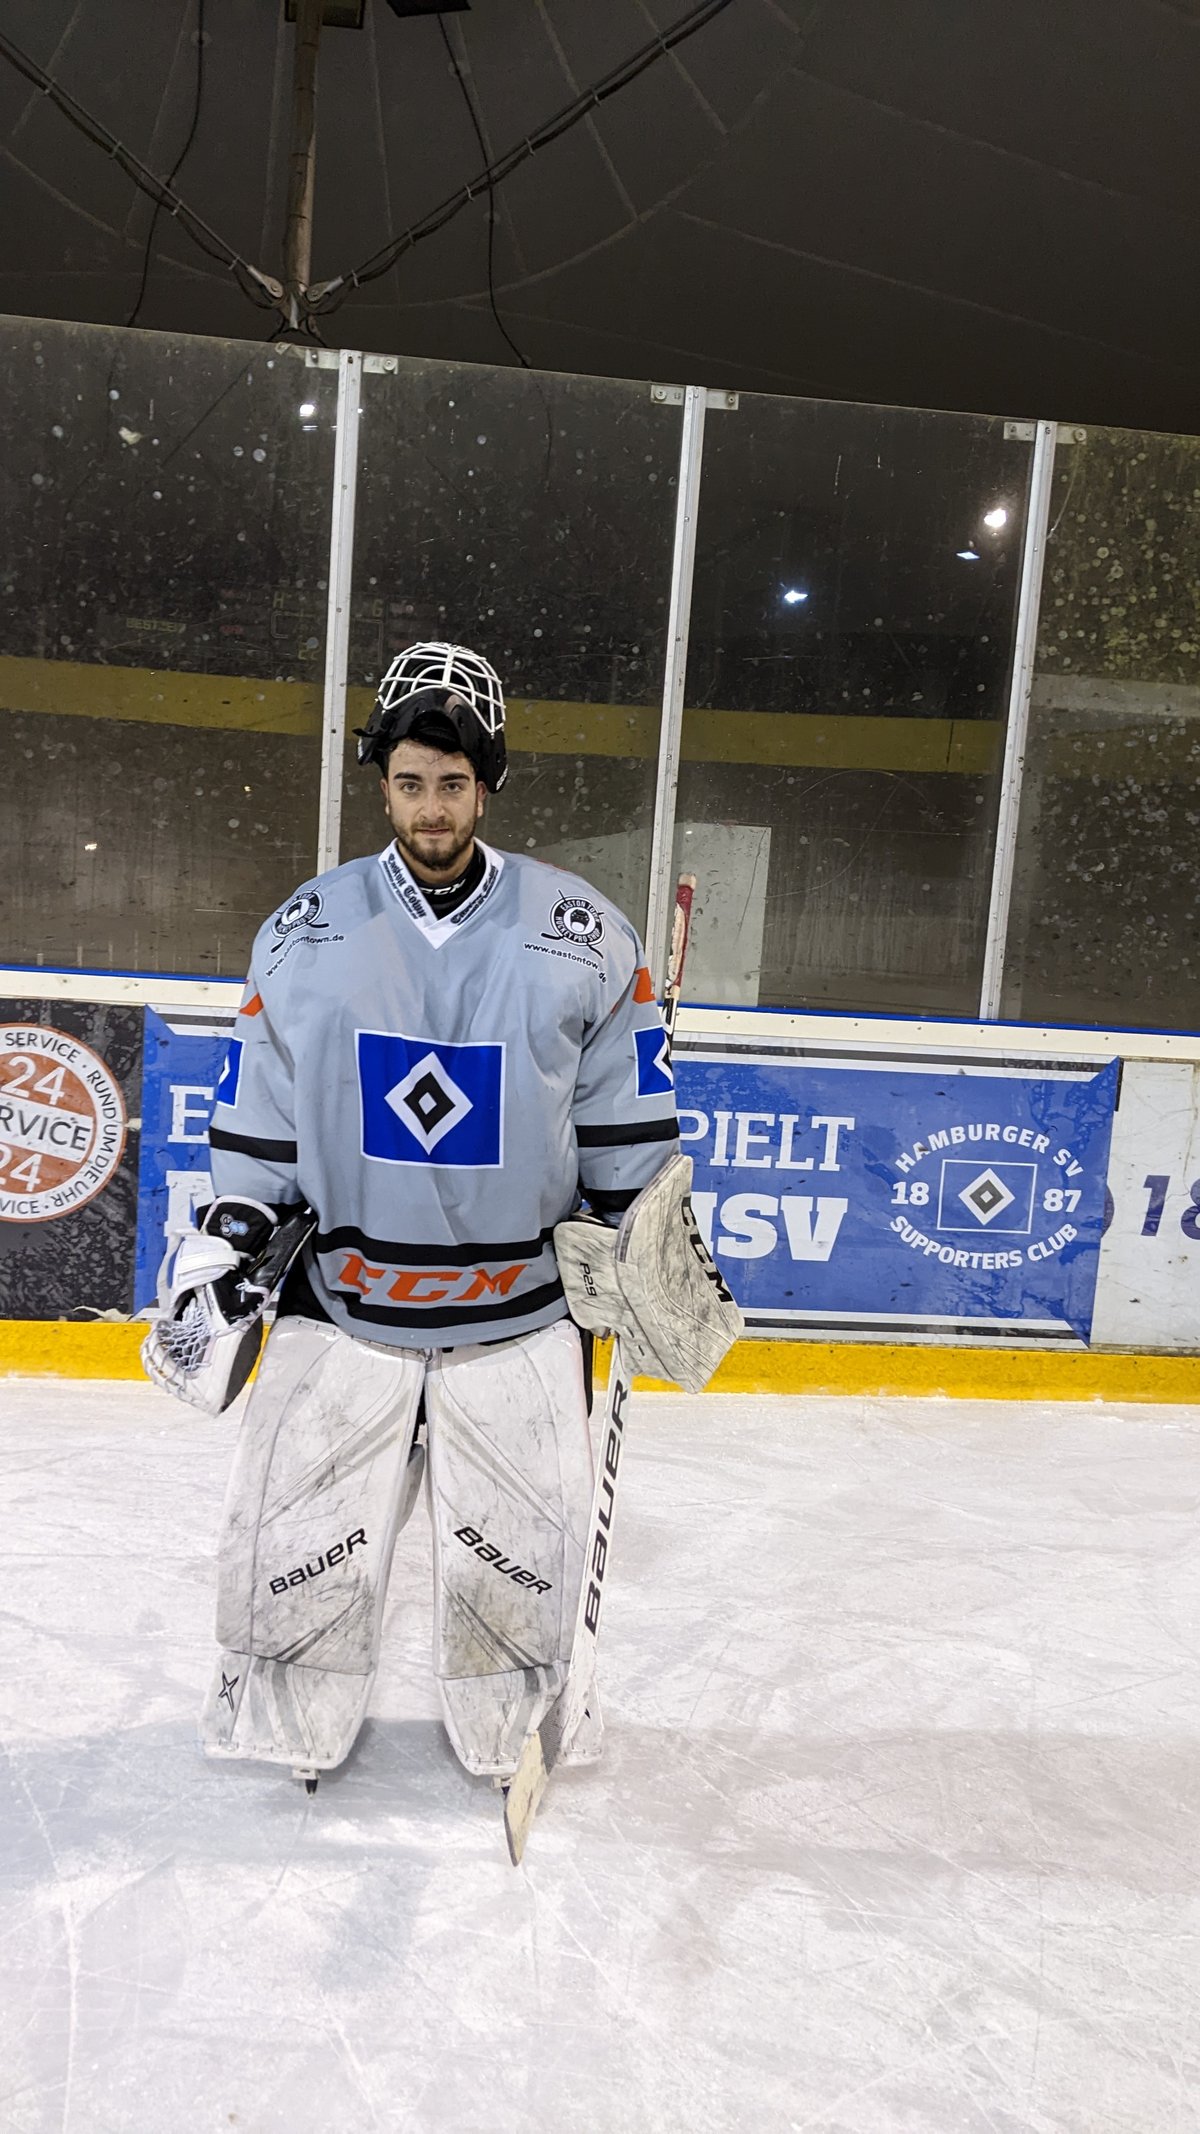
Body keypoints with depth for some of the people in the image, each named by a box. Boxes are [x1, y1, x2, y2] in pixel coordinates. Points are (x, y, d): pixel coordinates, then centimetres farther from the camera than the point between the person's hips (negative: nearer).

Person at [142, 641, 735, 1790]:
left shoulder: (583, 934, -3)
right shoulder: (306, 929, 0)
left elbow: (629, 1118, 4)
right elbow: (257, 1113, 6)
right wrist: (223, 1246, 3)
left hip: (521, 1302, 0)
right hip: (338, 1293, 1)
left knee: (523, 1544, 10)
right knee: (294, 1531, 6)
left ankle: (518, 1726, 38)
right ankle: (291, 1719, 34)